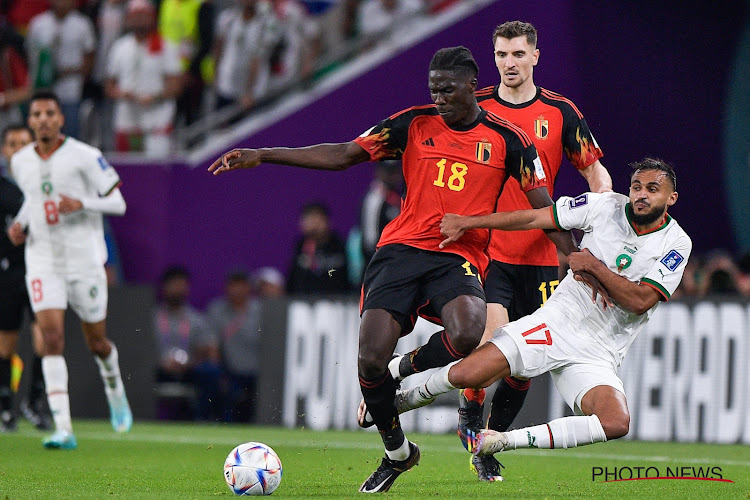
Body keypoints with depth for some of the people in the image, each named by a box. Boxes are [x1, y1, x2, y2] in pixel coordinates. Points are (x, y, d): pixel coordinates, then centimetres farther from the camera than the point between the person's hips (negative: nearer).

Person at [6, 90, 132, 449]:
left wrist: (81, 203, -23)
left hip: (83, 258, -2)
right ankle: (63, 429, -19)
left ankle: (115, 392, 45)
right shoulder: (20, 162, 6)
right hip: (42, 261, 2)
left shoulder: (85, 157, -8)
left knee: (96, 342, 10)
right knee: (52, 338, -15)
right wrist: (19, 224, 6)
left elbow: (118, 203, -6)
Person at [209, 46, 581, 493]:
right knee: (371, 358, -15)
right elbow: (342, 156, 7)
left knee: (467, 334, -34)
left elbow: (543, 205, 6)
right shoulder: (413, 125, 7)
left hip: (460, 258, -1)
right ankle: (397, 453, 12)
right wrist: (261, 156, 1)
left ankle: (398, 377, -1)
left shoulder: (507, 140, 5)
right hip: (402, 250, 1)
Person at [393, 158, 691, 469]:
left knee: (616, 423, -29)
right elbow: (534, 218, 2)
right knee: (463, 375, -18)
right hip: (555, 325, 0)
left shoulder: (676, 243, -4)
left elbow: (640, 301, -13)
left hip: (596, 357, 0)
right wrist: (466, 222, 1)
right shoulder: (607, 206, -1)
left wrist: (594, 267, -15)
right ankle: (408, 399, 18)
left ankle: (501, 442, -17)